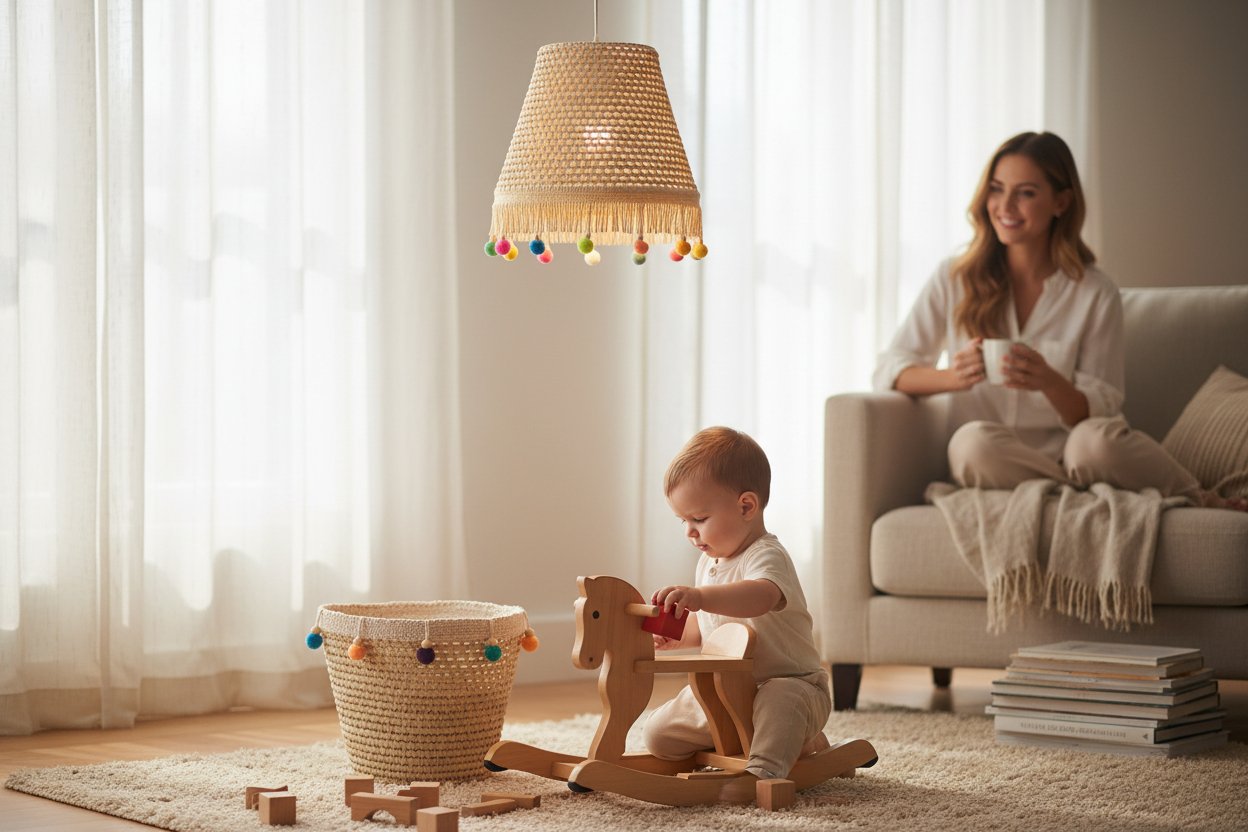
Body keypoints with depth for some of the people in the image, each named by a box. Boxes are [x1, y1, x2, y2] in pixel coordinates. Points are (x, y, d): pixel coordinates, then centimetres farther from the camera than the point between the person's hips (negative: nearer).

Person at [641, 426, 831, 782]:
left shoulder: (766, 557, -21)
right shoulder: (708, 562, 9)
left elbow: (762, 597, -47)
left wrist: (700, 596, -62)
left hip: (790, 684, -10)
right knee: (658, 734, 7)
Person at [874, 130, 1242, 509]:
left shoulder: (1096, 294, 2)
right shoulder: (954, 279, 5)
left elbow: (1099, 413, 1)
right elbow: (888, 371, 2)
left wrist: (1050, 382, -22)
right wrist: (953, 376, -19)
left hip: (1066, 458, -1)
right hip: (986, 465, 1)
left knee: (1096, 439, -36)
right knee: (973, 440, -34)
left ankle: (1199, 500, -9)